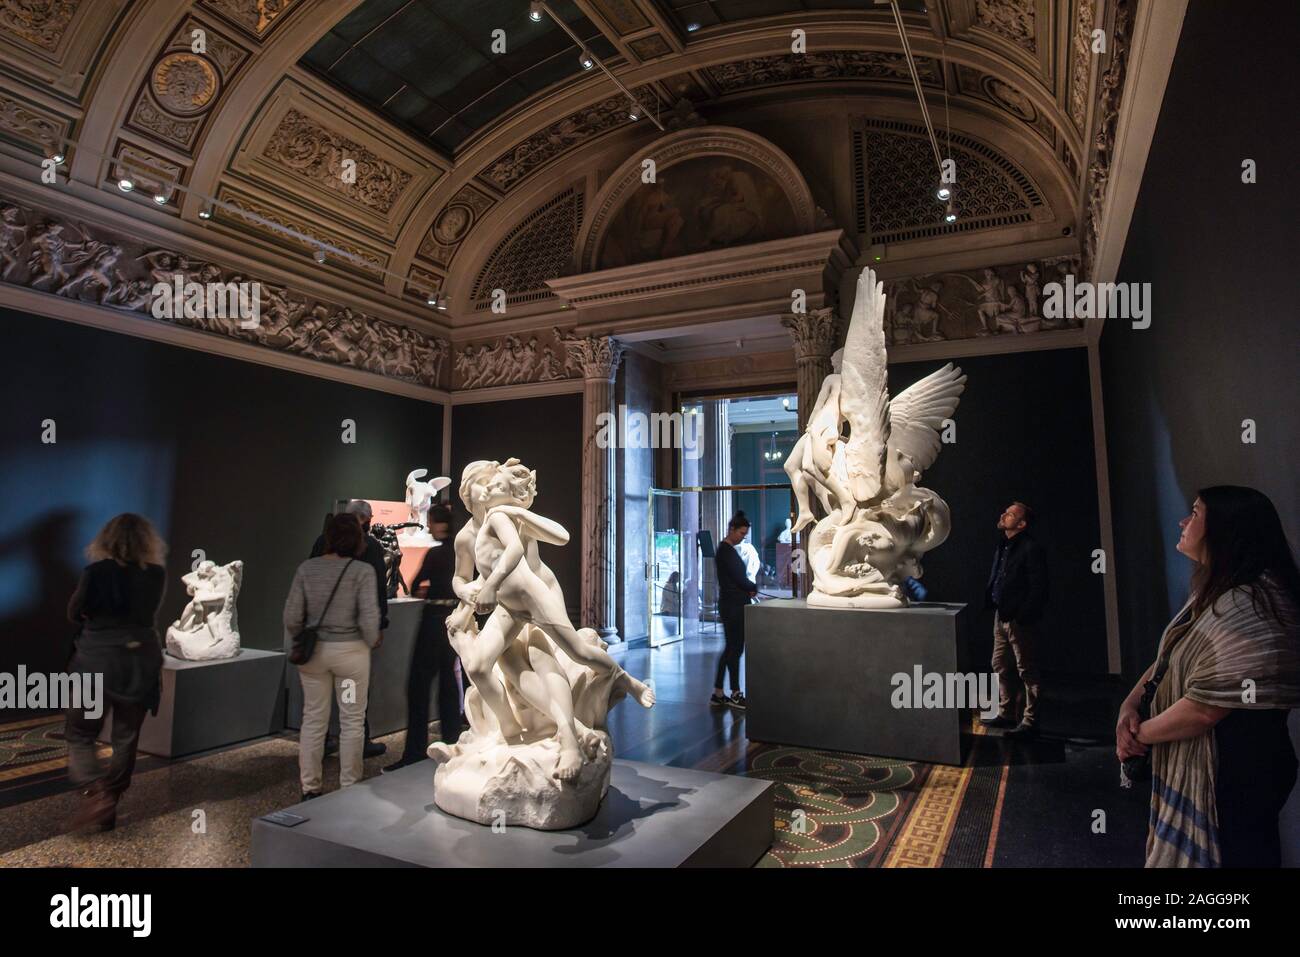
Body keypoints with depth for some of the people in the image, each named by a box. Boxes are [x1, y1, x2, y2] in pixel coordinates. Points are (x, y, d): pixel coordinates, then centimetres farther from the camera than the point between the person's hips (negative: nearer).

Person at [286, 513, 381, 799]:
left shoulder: (307, 568, -3)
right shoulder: (362, 570, -13)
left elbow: (292, 616, -2)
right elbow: (368, 618, -16)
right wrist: (372, 642, 3)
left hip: (314, 650, 4)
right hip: (350, 650, -3)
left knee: (313, 719, 15)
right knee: (351, 721, 10)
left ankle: (310, 789, 24)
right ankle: (349, 787, 19)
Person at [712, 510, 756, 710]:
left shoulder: (726, 549, 15)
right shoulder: (726, 551, -16)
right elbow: (739, 578, -18)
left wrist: (748, 588, 0)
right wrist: (754, 588, 0)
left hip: (732, 605, 10)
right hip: (733, 606, -10)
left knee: (731, 648, 12)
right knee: (735, 648, -1)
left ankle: (718, 694, 18)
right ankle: (735, 695, 10)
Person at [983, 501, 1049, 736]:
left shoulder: (1031, 549, -15)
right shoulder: (1003, 545, 12)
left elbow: (1038, 588, -17)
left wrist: (1022, 617, -18)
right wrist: (991, 600, 8)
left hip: (1019, 620, -9)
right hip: (1001, 616, 9)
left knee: (1027, 670, 1)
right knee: (1000, 666, 16)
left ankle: (1030, 721, 11)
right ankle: (1006, 714, 28)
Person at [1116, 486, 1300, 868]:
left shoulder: (1250, 608, -26)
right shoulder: (1212, 593, 9)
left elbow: (1206, 707, -29)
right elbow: (1167, 659, 13)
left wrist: (1140, 733, -13)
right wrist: (1130, 704, -4)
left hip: (1232, 779, -9)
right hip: (1191, 766, 9)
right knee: (1182, 853, 22)